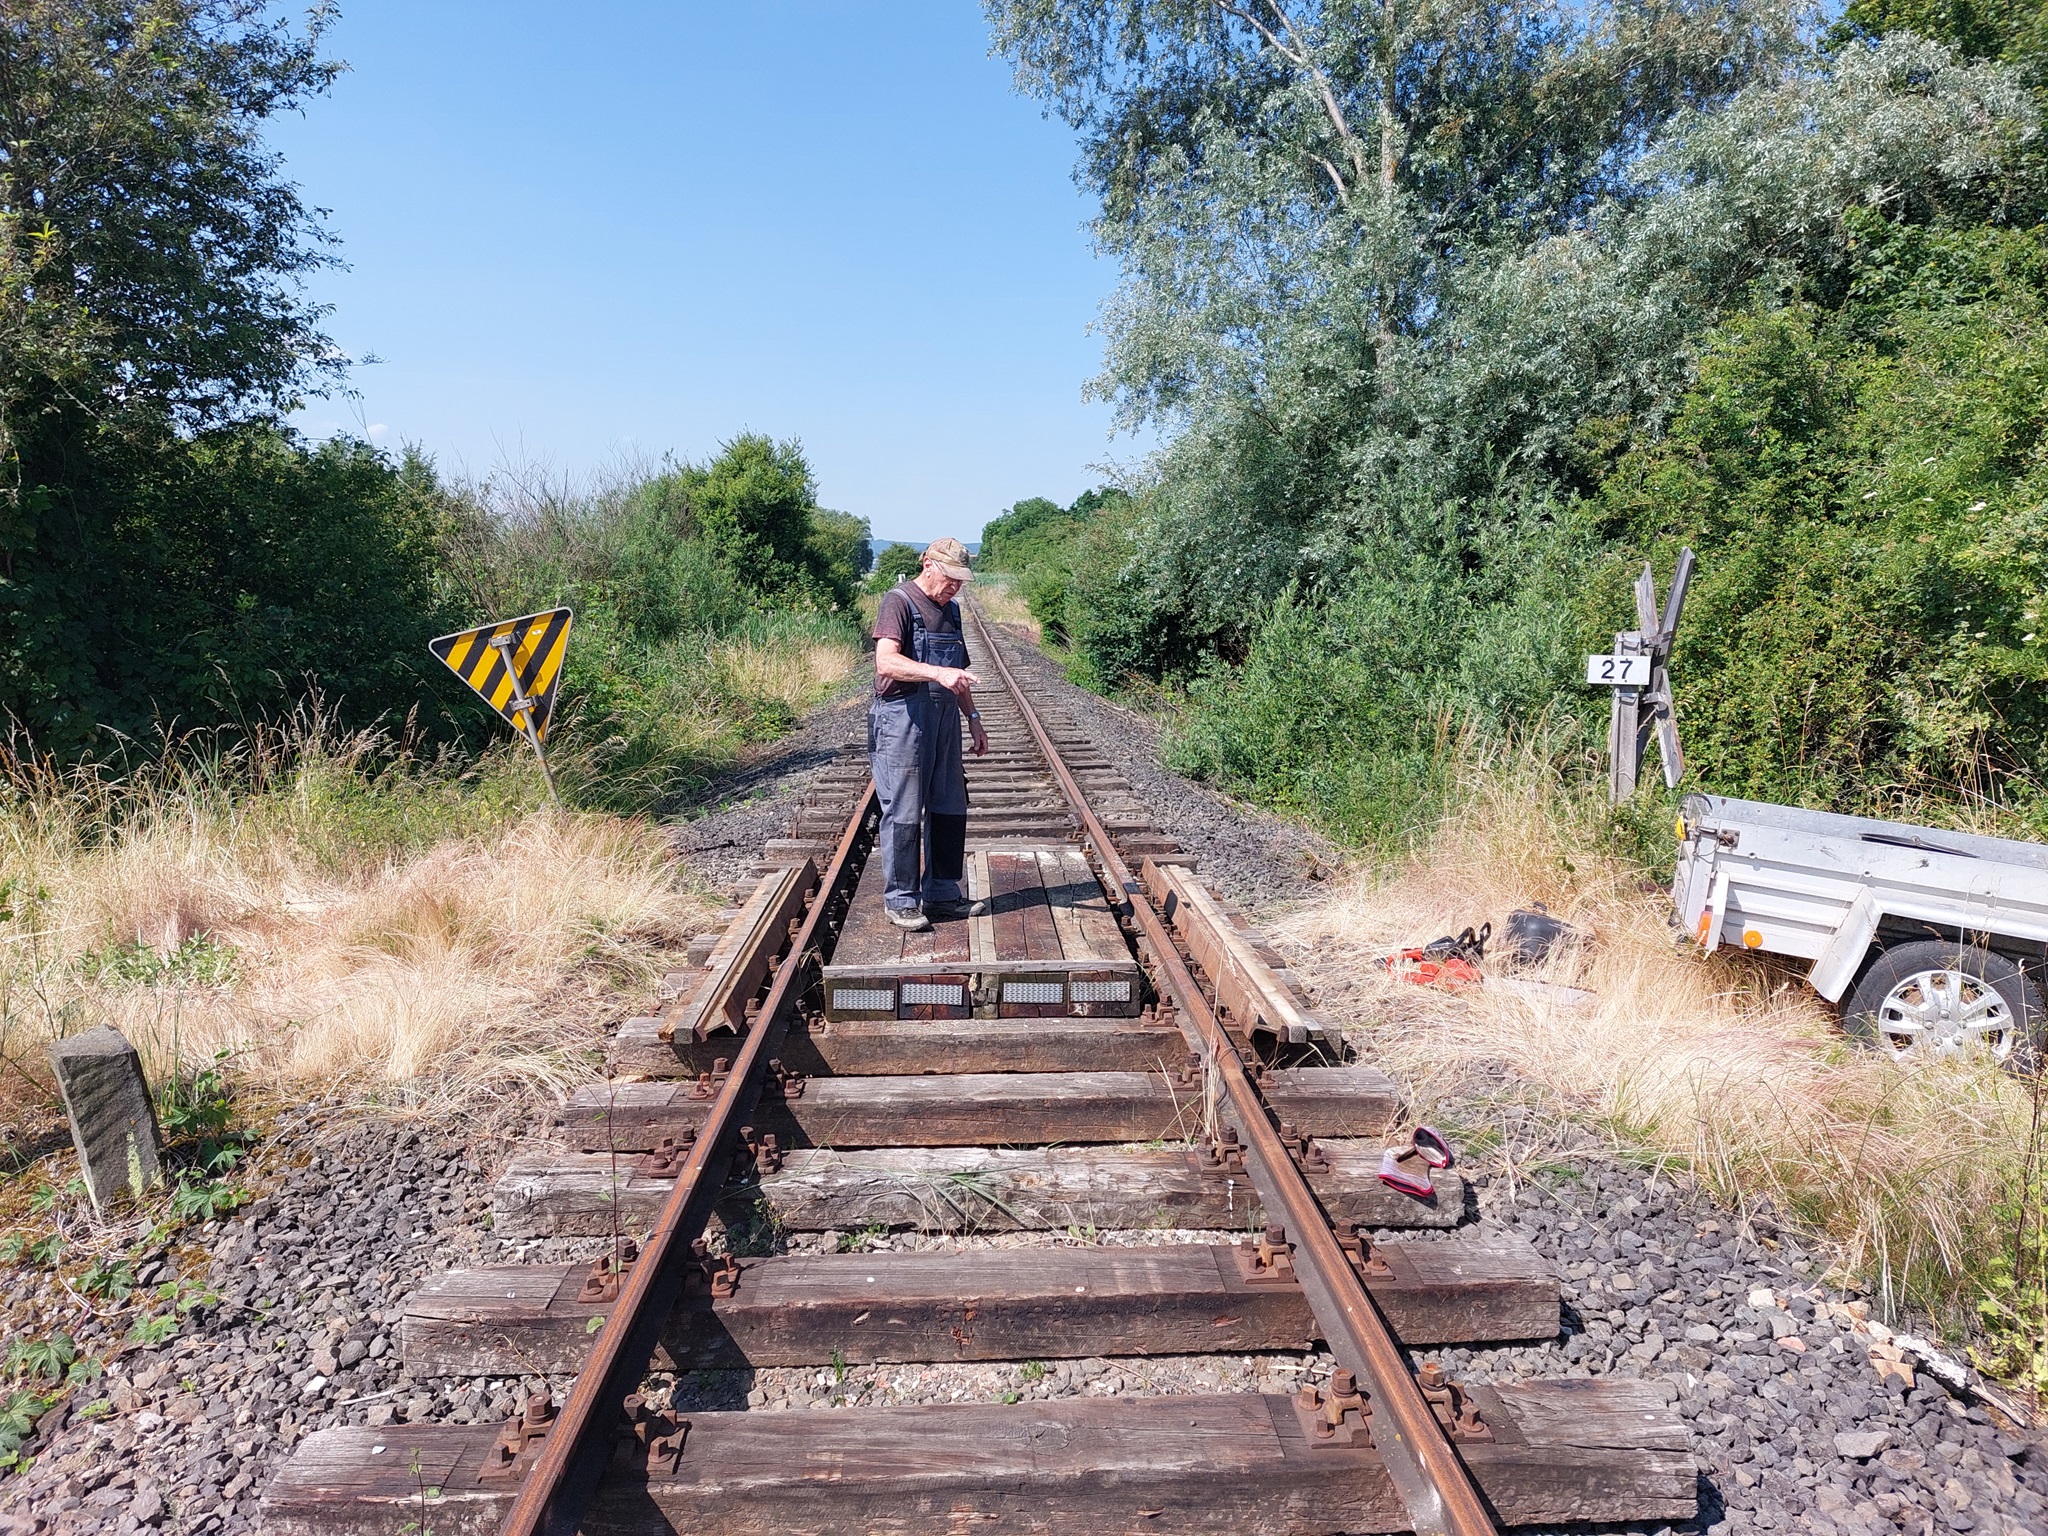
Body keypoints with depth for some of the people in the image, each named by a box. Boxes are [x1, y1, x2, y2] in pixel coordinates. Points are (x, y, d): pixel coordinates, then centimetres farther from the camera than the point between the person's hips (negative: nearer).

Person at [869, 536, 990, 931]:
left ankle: (941, 894, 22)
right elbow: (886, 662, -24)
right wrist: (938, 673, -36)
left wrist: (972, 717, 23)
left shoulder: (949, 610, 18)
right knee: (903, 813, -3)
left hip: (944, 719, 8)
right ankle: (900, 900, 8)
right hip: (902, 718, -8)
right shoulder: (899, 602, -8)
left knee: (950, 809, 10)